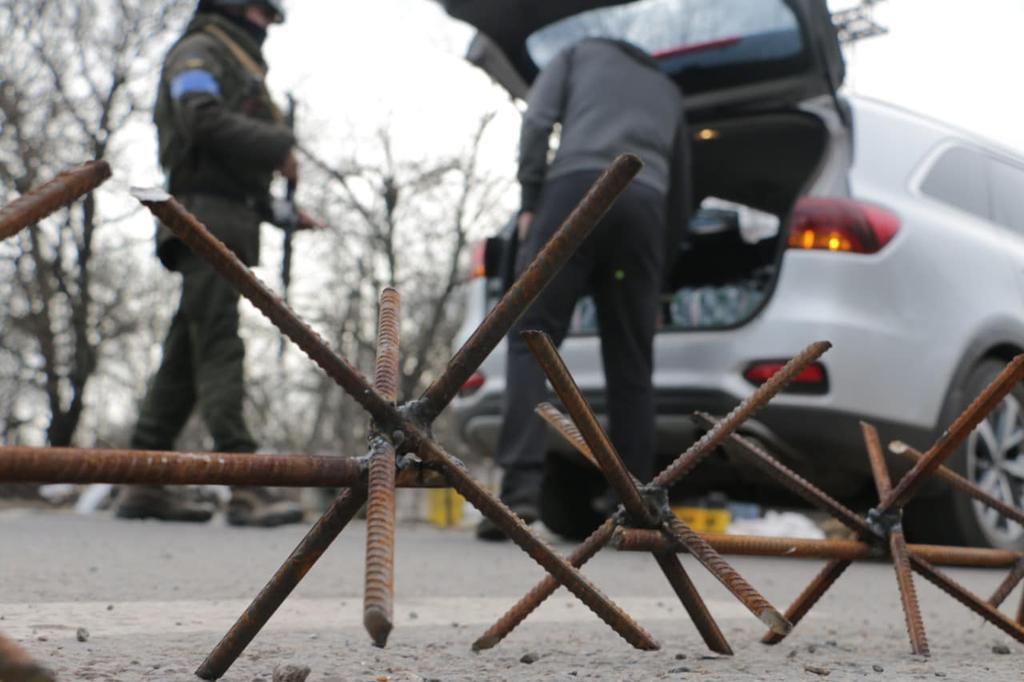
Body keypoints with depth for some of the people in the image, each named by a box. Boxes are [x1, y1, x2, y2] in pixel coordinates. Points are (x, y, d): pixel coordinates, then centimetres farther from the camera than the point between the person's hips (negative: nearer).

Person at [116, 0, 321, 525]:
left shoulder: (240, 69, 31)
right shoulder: (198, 52, 3)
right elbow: (203, 120, -17)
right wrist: (277, 147, -13)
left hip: (231, 225, 9)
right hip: (207, 219, -9)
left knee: (186, 355, 6)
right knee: (219, 349, -17)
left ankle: (143, 484, 8)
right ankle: (246, 488, -24)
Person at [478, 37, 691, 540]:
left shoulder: (581, 53, 29)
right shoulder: (668, 89, 37)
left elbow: (538, 120, 8)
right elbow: (680, 193, 35)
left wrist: (528, 201, 6)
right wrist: (657, 277, 41)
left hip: (578, 186, -3)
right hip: (644, 201, 3)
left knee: (532, 339, -5)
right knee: (631, 364, 5)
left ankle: (520, 487, -21)